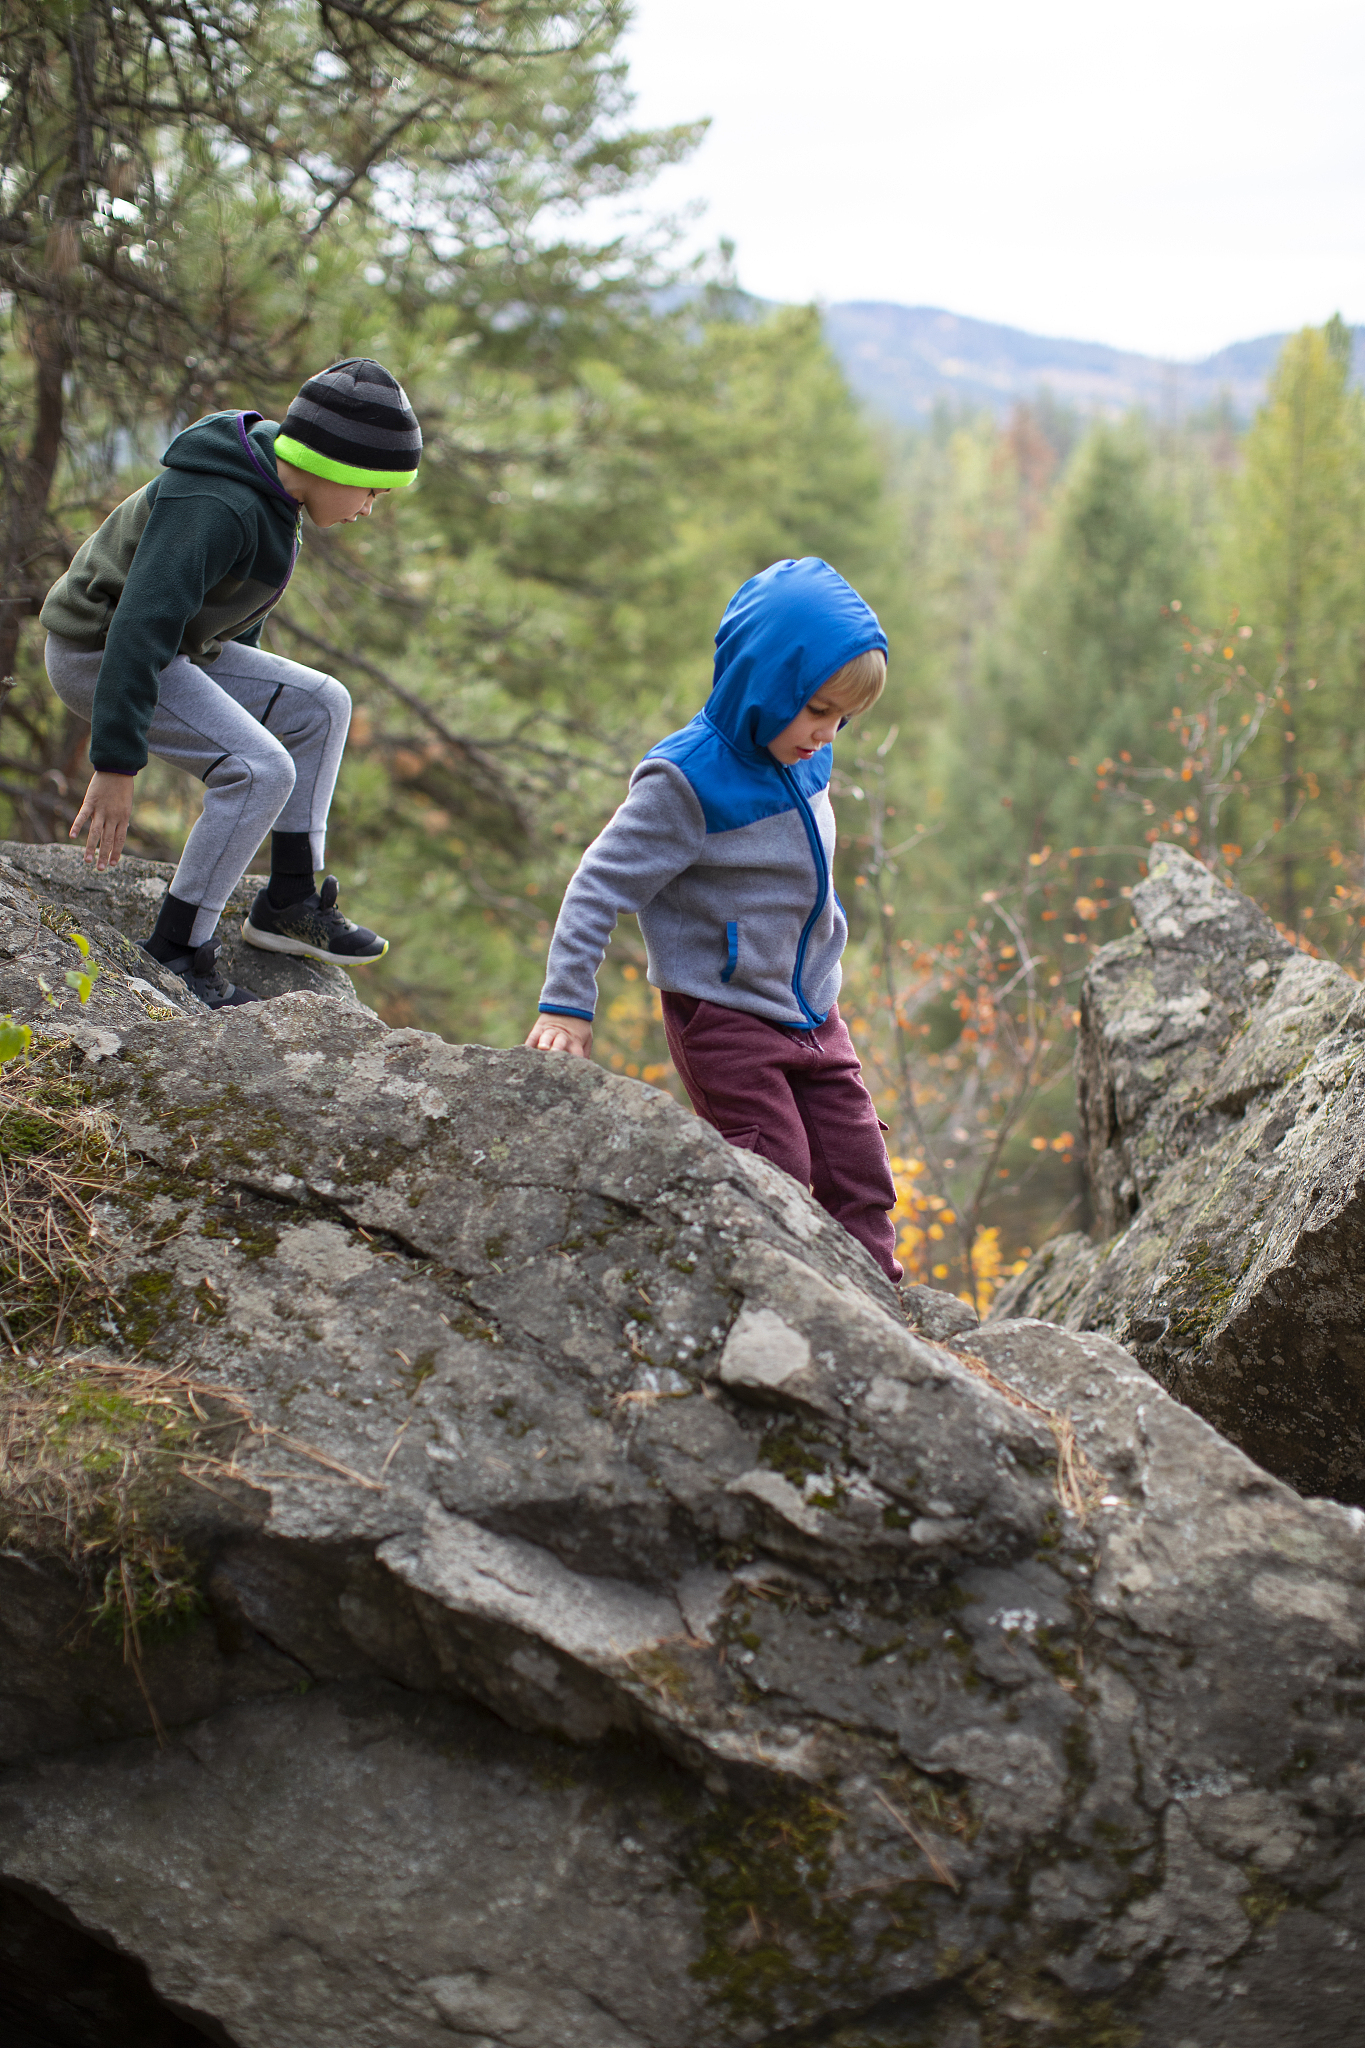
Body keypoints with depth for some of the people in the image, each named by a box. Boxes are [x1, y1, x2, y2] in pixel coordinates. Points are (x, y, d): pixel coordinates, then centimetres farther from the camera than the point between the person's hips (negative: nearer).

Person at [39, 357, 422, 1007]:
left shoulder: (269, 491, 4)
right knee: (260, 771, -22)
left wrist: (248, 698, 32)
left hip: (174, 648, 10)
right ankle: (175, 954, -13)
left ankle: (290, 901, 10)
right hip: (98, 656, -10)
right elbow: (141, 627, -34)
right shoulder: (214, 508, -28)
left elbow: (237, 604, 21)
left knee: (323, 705, 6)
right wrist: (117, 765, -35)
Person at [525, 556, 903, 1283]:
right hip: (724, 1017, -7)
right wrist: (566, 1004, -19)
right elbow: (600, 886, -18)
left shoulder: (804, 759, 3)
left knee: (858, 1169, 8)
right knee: (777, 1170, -14)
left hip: (812, 1013, 7)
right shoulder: (688, 782, -21)